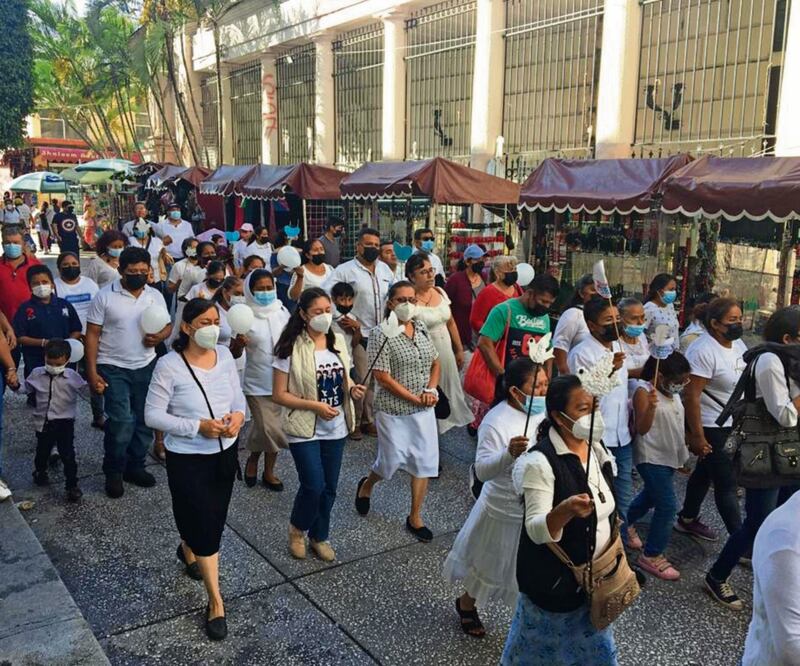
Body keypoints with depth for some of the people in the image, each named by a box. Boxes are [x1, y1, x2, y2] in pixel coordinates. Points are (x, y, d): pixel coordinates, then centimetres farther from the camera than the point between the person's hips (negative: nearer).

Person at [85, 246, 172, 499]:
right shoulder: (105, 296, -8)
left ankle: (134, 466, 29)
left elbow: (167, 326, 10)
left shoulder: (155, 296, 2)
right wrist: (92, 372, -13)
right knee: (122, 421, -12)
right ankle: (113, 472, 8)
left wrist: (160, 336, -15)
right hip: (113, 368, -4)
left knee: (145, 420, 10)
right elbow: (92, 335, -7)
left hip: (146, 367, 4)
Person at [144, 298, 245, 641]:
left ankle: (187, 548, 56)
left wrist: (238, 415, -16)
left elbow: (238, 397, 7)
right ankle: (215, 602, 16)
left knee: (214, 520, 22)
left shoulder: (224, 355, -3)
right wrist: (198, 426, -25)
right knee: (206, 526, 0)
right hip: (187, 458, -5)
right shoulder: (169, 365, -19)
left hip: (225, 452, 6)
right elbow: (152, 415, -17)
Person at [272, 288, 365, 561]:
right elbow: (279, 395, -12)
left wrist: (353, 387, -5)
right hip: (305, 430, -5)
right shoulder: (291, 348, -14)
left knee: (329, 488, 12)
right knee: (313, 486, -9)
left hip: (336, 428, 5)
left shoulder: (338, 341, 4)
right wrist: (315, 406, -22)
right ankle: (297, 529, 21)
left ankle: (319, 536, 33)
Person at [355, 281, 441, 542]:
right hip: (394, 410, -5)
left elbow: (435, 363, 14)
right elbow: (383, 377, -17)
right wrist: (416, 399, -16)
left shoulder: (421, 329, 5)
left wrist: (431, 390, -4)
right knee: (392, 461, 7)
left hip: (424, 410, 5)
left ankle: (415, 517, 21)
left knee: (424, 461, 7)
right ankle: (367, 485, 41)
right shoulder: (381, 335, -14)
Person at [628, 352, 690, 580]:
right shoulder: (643, 392, -19)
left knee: (651, 496, 23)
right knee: (668, 505, -10)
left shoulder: (672, 391, 5)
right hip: (652, 458, -9)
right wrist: (651, 406, -42)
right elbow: (642, 429, -26)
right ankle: (651, 555, 2)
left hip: (668, 456, 9)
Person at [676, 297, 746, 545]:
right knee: (727, 483, -3)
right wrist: (697, 436, -22)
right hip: (710, 427, -9)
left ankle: (687, 520, 37)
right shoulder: (703, 350, -23)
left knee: (705, 471, 20)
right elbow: (691, 395, -24)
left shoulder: (737, 344, 4)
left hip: (731, 424, 9)